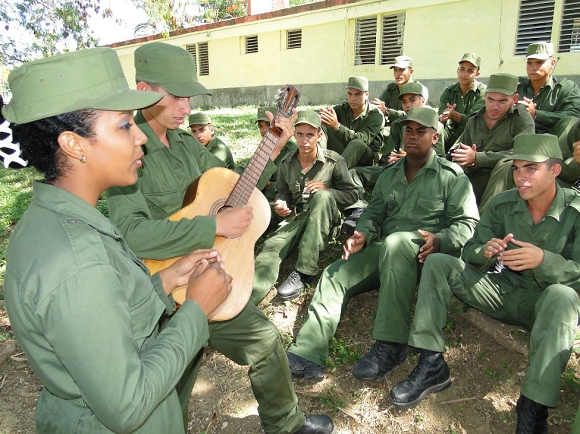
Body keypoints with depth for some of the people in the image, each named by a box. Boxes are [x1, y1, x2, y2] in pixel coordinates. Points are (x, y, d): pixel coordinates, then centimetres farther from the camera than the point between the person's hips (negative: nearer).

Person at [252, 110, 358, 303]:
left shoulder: (334, 161, -1)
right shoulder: (286, 164, 8)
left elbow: (351, 195, 1)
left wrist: (327, 190, -17)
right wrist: (281, 204, -1)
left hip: (325, 218, -2)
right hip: (296, 217, 3)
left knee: (322, 197, -36)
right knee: (272, 247, -27)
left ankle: (303, 272, -37)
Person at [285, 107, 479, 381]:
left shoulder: (451, 175, 3)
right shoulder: (389, 174, 19)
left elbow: (467, 223, -4)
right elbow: (373, 214, 15)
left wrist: (439, 240, -24)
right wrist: (363, 235, -7)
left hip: (424, 254, -5)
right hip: (386, 252, 6)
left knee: (394, 243, -39)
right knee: (334, 275, -15)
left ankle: (389, 346, -34)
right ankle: (307, 355, -23)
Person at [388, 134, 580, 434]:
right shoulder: (502, 204, -2)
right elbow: (469, 253, -2)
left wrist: (544, 260, -37)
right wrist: (485, 252, -26)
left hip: (546, 303, -3)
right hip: (506, 290, 4)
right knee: (437, 263, -13)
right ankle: (431, 365, -17)